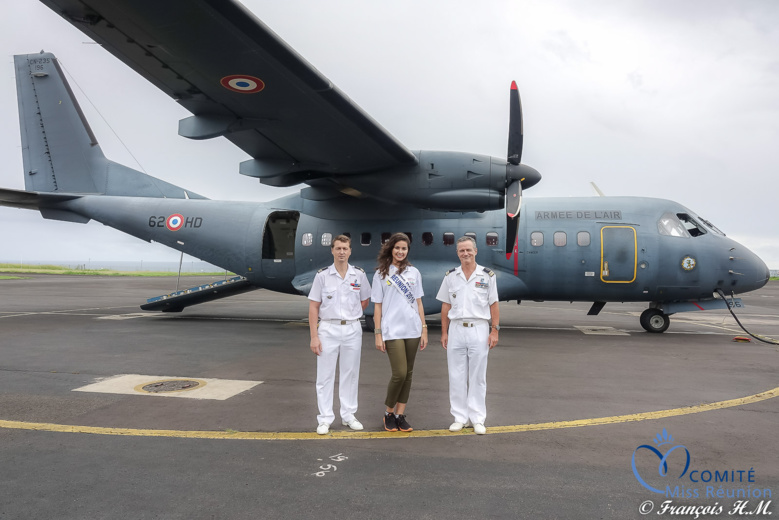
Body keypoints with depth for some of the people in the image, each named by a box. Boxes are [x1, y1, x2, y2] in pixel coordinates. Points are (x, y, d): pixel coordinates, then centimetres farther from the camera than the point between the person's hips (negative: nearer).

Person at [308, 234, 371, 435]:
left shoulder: (359, 274, 1)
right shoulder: (322, 275, -3)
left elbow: (365, 300, 17)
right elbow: (313, 307, -3)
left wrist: (351, 315, 6)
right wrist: (314, 336, -9)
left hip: (353, 330, 2)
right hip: (328, 330, -2)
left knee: (350, 373, 11)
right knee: (325, 375, 3)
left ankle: (348, 415, 24)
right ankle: (325, 419, 13)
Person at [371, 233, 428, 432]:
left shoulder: (414, 272, 11)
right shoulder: (381, 274, 3)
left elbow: (418, 303, 11)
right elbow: (377, 306, 2)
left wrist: (424, 329, 6)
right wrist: (378, 334, -4)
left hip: (412, 330, 4)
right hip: (392, 331, -3)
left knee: (408, 374, 6)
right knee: (399, 374, -9)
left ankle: (400, 415, 17)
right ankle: (388, 413, 12)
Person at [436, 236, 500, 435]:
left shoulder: (487, 275, 1)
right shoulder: (450, 276, 6)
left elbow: (494, 305, 2)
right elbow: (445, 306, 8)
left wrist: (495, 330, -5)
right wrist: (444, 332, 4)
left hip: (479, 330, -2)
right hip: (456, 330, 2)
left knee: (478, 376, 5)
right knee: (456, 376, 6)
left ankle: (477, 419, 14)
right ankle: (460, 417, 18)